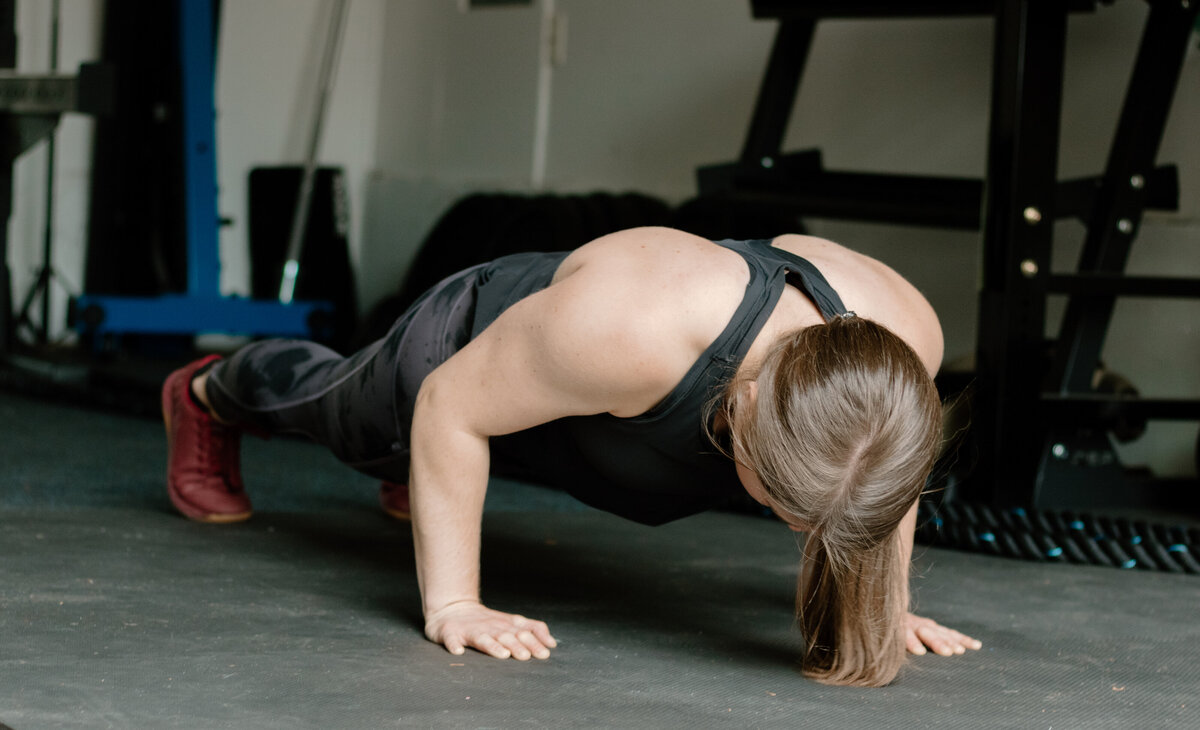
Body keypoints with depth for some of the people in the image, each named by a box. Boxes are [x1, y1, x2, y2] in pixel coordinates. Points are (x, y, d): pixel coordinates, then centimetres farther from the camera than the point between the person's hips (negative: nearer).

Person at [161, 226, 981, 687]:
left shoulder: (906, 336, -38)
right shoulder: (627, 324, -52)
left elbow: (884, 455, -11)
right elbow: (450, 408, -34)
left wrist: (885, 606, -10)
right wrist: (451, 603, -32)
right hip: (475, 347, -3)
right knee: (337, 409, 33)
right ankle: (208, 394, 66)